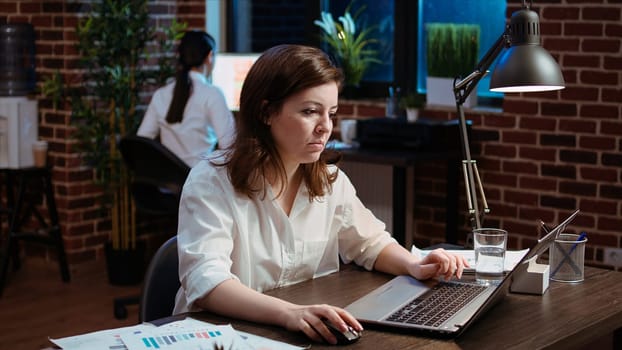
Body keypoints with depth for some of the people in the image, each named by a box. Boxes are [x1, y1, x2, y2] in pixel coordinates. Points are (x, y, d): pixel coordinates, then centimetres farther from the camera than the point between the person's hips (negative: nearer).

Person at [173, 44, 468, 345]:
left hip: (312, 335, 5)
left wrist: (413, 266, -2)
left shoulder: (331, 181, 5)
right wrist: (288, 313, -42)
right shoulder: (211, 182, -14)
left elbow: (370, 243, 19)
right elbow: (207, 282, -26)